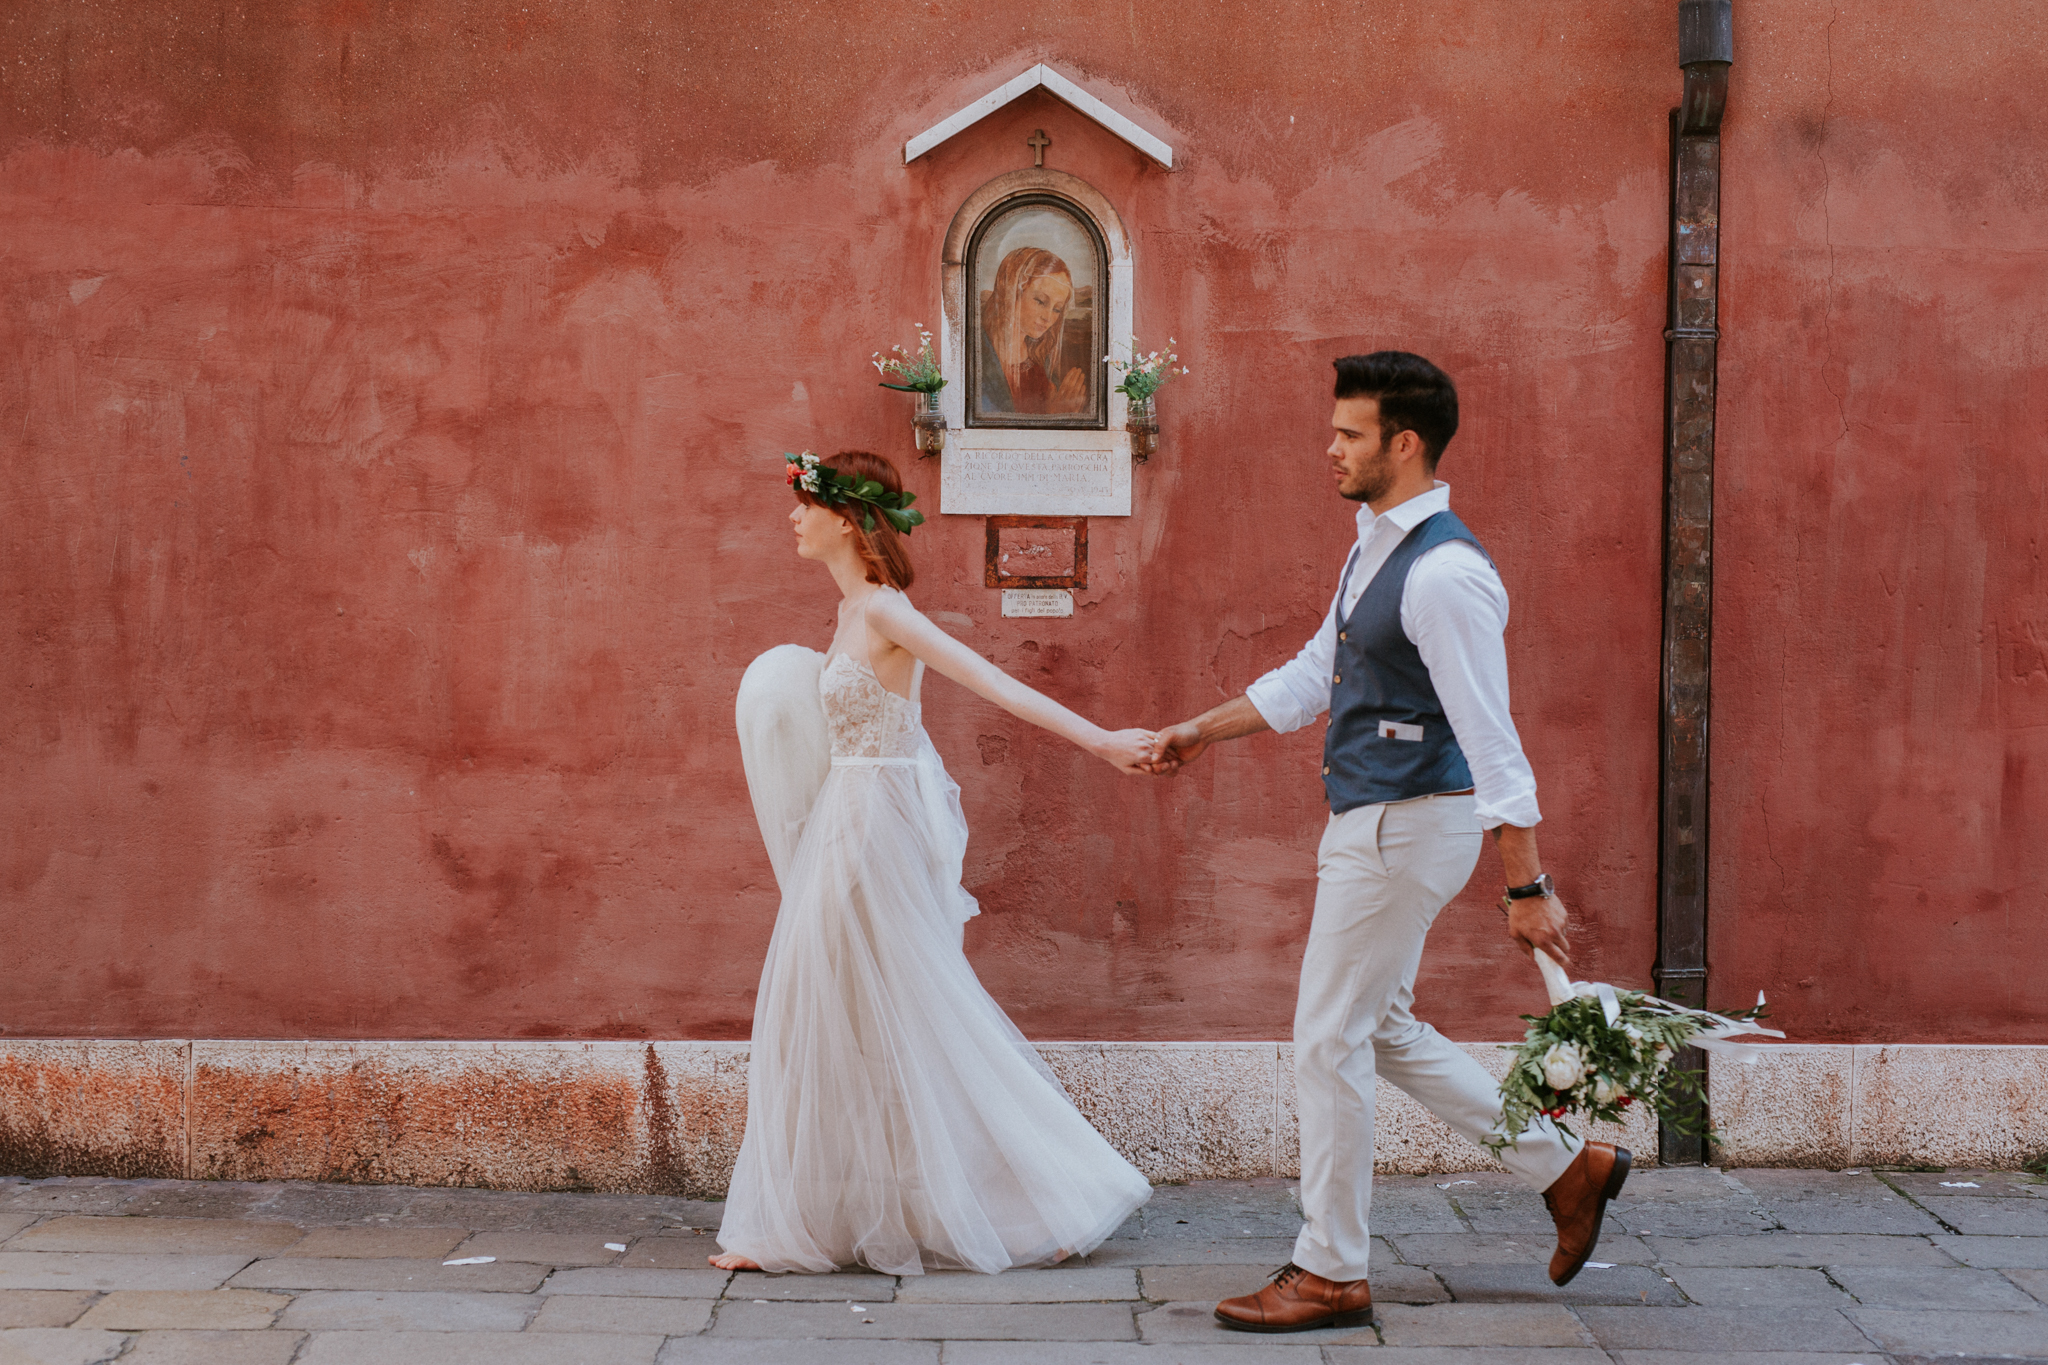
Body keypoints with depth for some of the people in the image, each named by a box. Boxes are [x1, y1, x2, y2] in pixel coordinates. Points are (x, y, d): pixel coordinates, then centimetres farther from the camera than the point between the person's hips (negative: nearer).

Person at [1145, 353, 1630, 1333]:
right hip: (1366, 821, 10)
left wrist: (1527, 886, -23)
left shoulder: (1446, 573, -21)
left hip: (1408, 827, -10)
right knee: (1381, 1031, 18)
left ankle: (1330, 1273, 11)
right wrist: (1202, 731, 22)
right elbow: (1313, 676, 22)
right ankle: (1567, 1167, 28)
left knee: (1330, 1040, -2)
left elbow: (1490, 740, -23)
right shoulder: (1374, 547, 10)